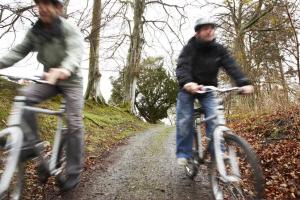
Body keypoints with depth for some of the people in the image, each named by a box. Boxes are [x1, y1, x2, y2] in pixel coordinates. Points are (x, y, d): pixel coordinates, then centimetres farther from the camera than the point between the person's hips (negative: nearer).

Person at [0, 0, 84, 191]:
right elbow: (19, 51, -1)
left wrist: (65, 70, -54)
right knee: (24, 97, -22)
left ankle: (74, 172, 4)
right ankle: (31, 143, -8)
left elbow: (76, 52, -33)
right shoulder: (35, 31, 2)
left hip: (71, 80, -5)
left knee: (74, 124, -9)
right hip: (49, 79, 5)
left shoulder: (70, 30, -15)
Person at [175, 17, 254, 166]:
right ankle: (183, 153, 5)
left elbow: (232, 66, -16)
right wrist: (187, 83, -52)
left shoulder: (219, 49, -5)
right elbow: (182, 66, -30)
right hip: (188, 88, -2)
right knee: (184, 120, -8)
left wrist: (244, 83, -34)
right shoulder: (190, 48, -13)